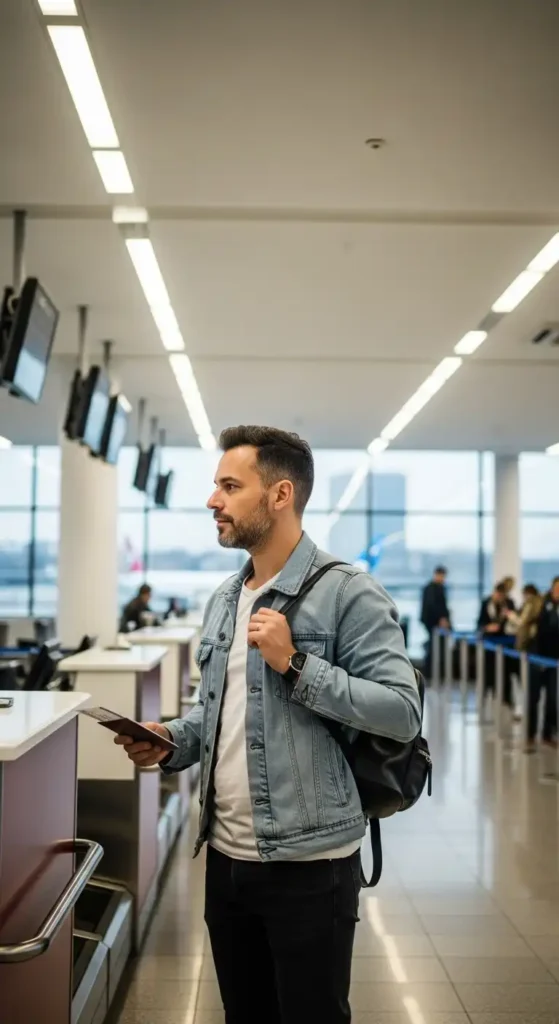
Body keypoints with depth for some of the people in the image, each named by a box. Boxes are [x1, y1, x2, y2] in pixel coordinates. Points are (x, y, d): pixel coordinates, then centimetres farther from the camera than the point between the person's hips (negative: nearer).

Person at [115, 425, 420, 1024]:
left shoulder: (347, 593, -14)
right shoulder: (223, 601, 10)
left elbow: (403, 712, -19)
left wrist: (295, 664, -23)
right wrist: (172, 740, -1)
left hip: (308, 863, -7)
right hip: (225, 857, 7)